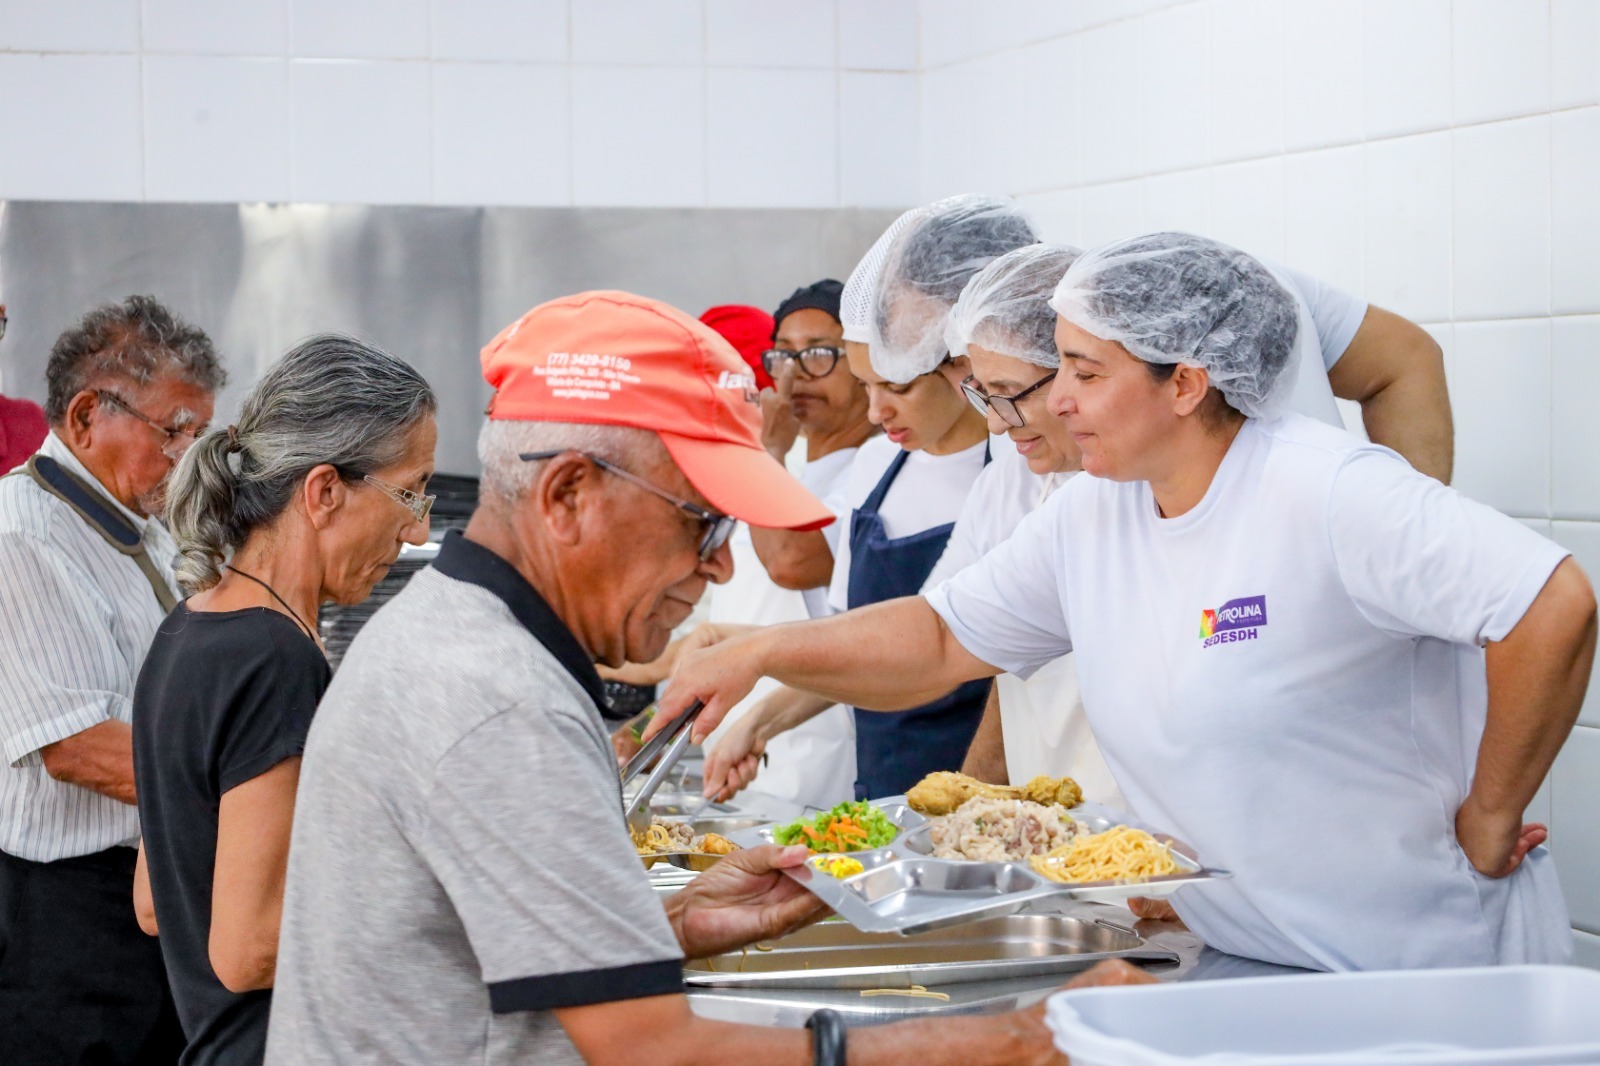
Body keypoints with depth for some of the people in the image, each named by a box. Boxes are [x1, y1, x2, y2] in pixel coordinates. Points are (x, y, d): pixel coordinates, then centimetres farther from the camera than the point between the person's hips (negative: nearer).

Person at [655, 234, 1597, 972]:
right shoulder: (1088, 518, 5)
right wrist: (760, 656, 3)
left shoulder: (1325, 495, -19)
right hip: (1241, 963, 7)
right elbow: (944, 640, 15)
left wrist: (1489, 821, -17)